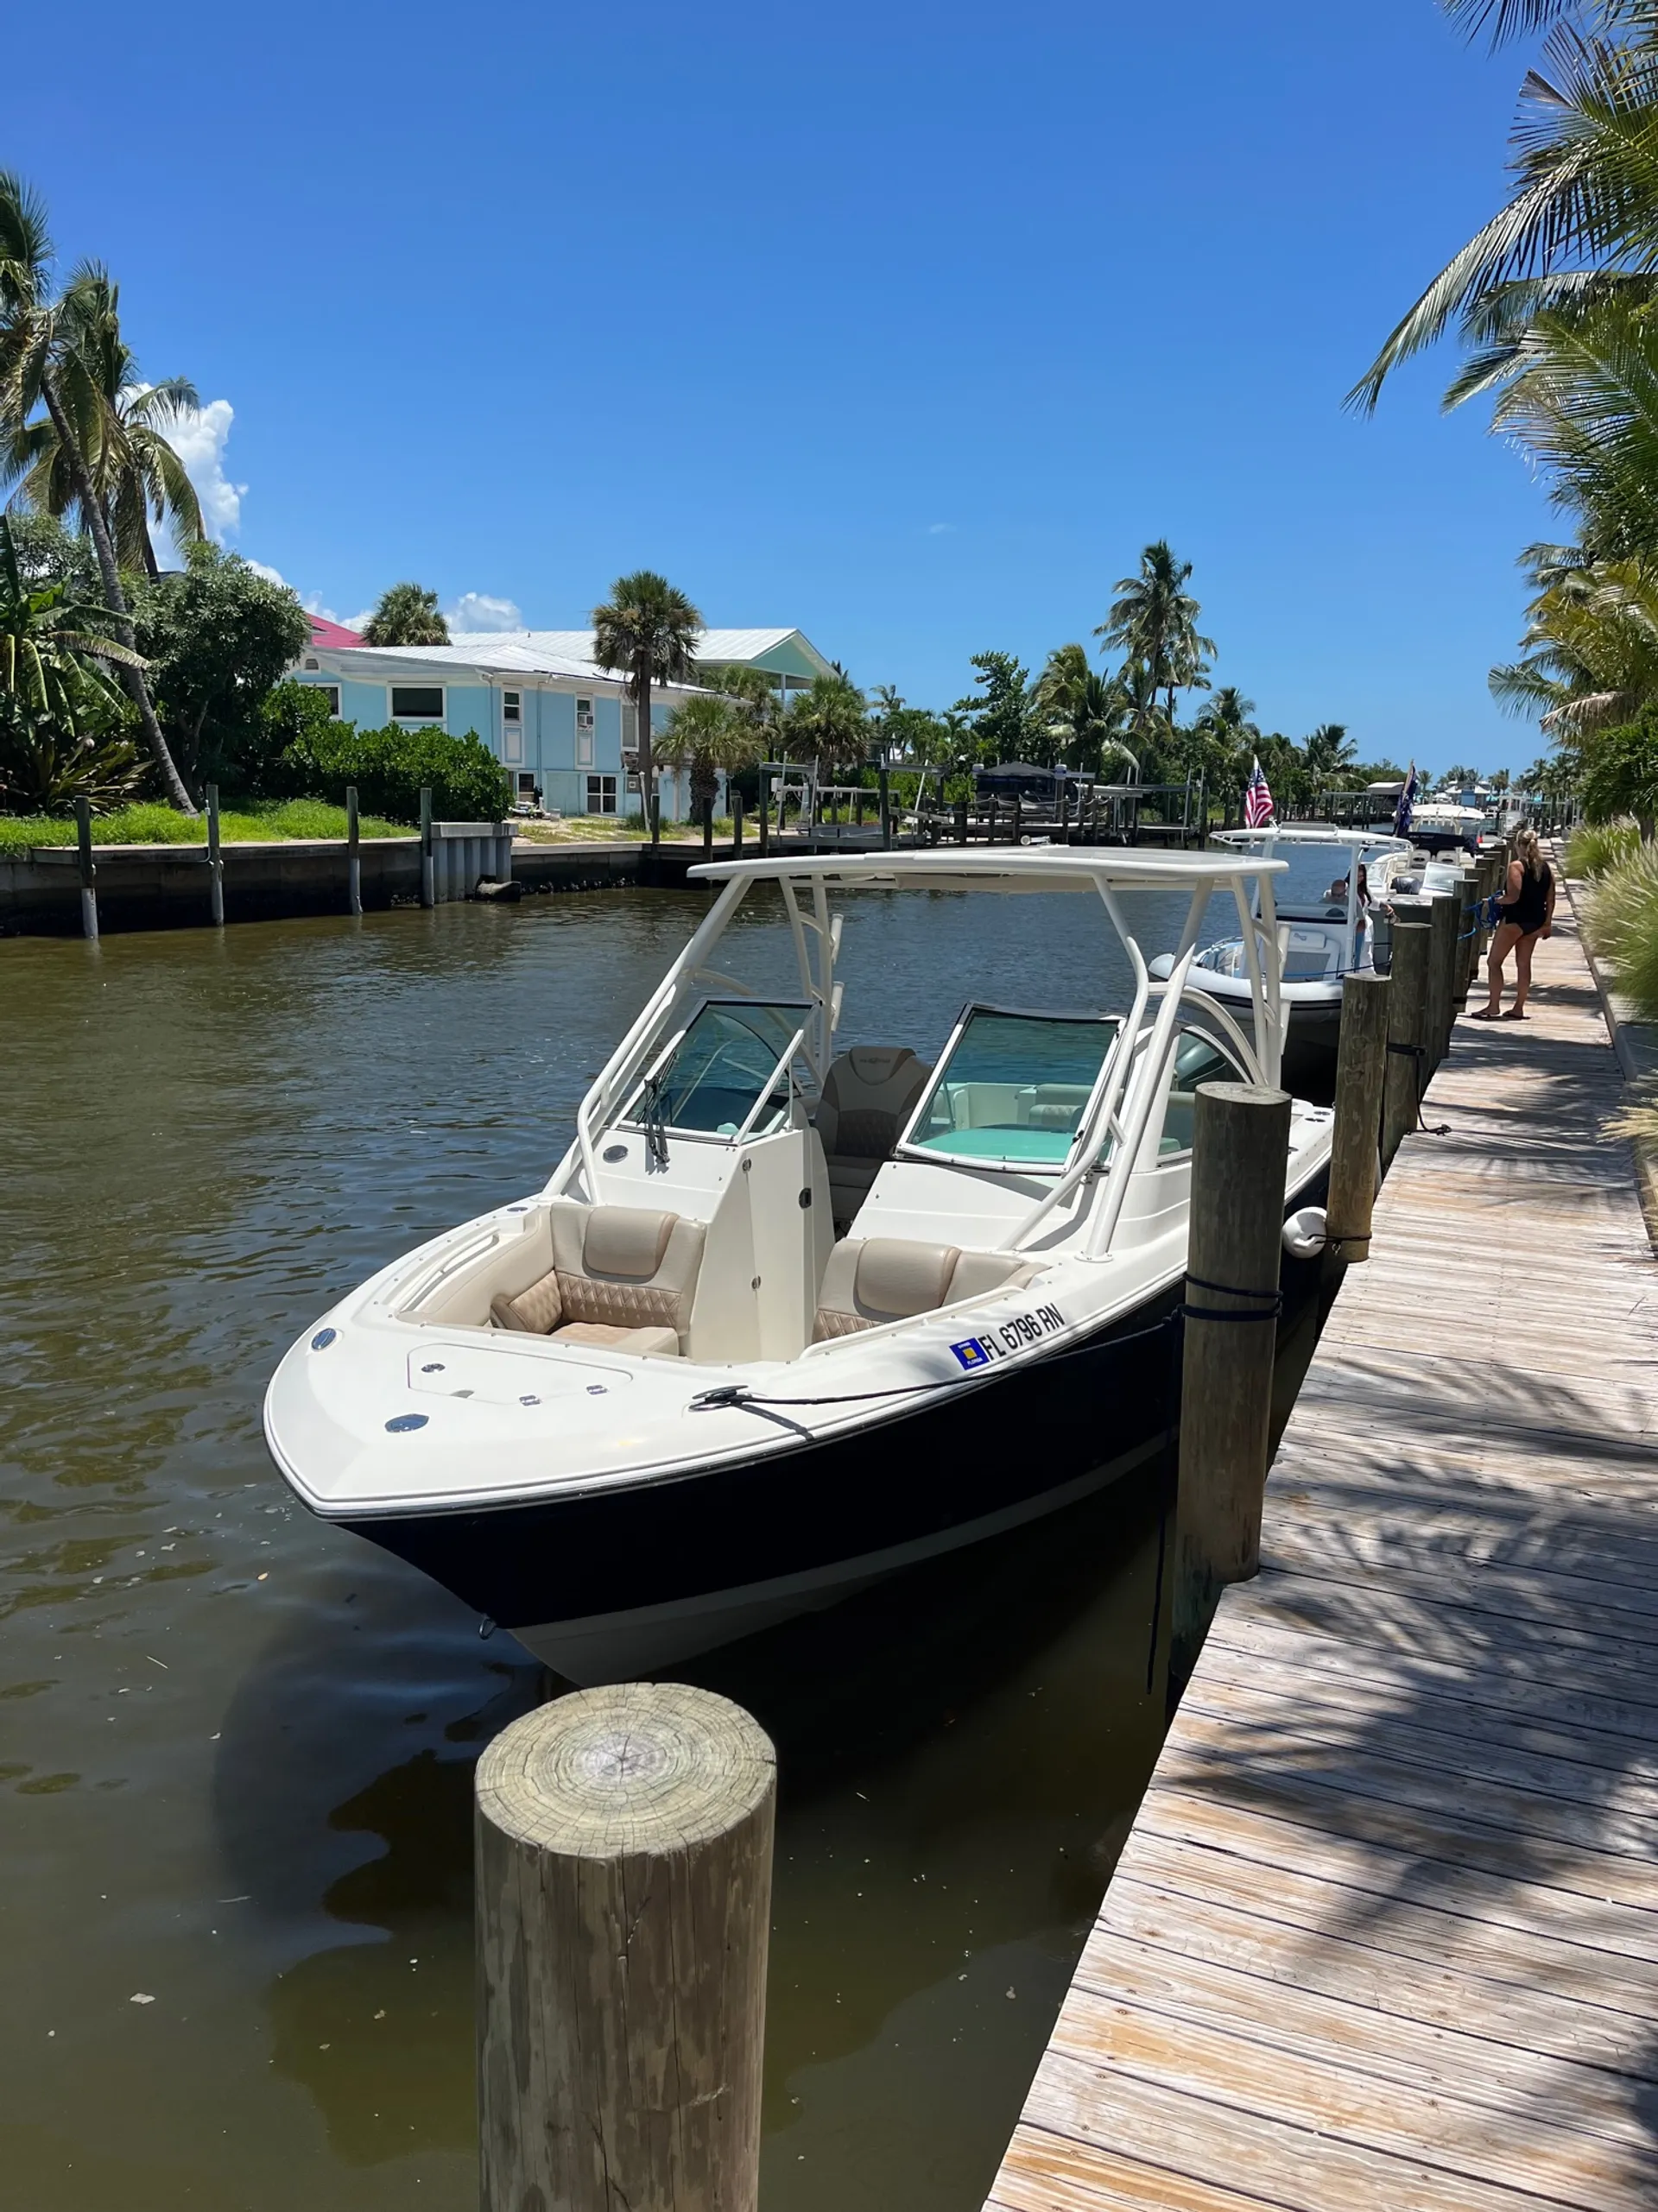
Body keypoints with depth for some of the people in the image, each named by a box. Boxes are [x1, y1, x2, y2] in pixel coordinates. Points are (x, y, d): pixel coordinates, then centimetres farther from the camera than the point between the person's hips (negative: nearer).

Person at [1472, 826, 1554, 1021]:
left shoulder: (1516, 866, -13)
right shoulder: (1546, 868, 8)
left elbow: (1513, 896, -21)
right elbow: (1550, 899, 9)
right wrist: (1547, 923, 15)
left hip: (1515, 919, -7)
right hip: (1535, 921, 7)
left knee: (1494, 961, 1)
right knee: (1524, 963, 12)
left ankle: (1493, 1006, -5)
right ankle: (1518, 1008, 13)